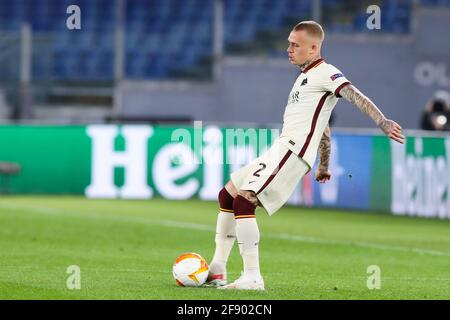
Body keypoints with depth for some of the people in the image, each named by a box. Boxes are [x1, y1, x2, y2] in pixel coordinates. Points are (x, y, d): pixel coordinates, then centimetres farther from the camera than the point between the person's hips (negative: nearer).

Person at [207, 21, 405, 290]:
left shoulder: (325, 73, -6)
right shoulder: (306, 77, 24)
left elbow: (356, 96, -20)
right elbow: (323, 128, 31)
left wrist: (383, 122, -34)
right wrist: (324, 166, 35)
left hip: (293, 151, -10)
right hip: (280, 152, 10)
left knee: (243, 201, -20)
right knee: (227, 194, 13)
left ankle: (252, 278, -20)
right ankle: (217, 270, 16)